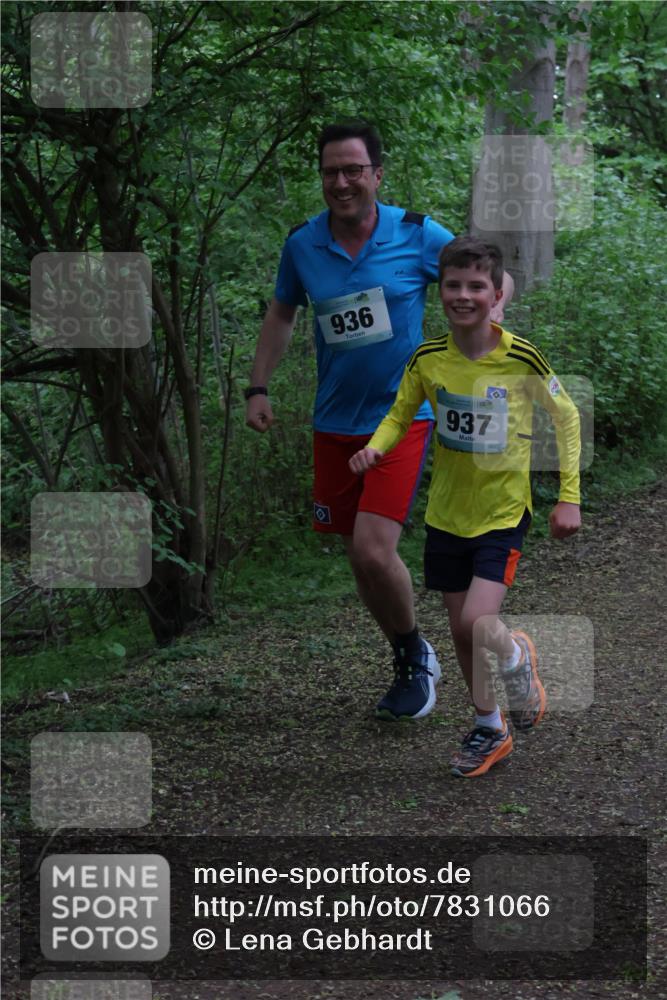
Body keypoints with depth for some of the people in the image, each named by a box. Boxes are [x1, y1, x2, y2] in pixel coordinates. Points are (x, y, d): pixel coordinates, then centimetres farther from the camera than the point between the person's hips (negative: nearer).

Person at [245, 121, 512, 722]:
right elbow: (282, 314, 16)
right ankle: (413, 664, 30)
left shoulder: (417, 235, -9)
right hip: (335, 424, 4)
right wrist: (258, 387, 7)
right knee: (361, 559, 8)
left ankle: (416, 659, 9)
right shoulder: (302, 244, 0)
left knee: (374, 550, -17)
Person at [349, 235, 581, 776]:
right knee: (461, 631, 11)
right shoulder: (427, 358, -7)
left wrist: (569, 497, -4)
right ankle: (490, 730, 31)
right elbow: (399, 416, 7)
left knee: (476, 624, -18)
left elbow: (566, 417, -2)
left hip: (503, 512, -4)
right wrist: (375, 448, -15)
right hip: (447, 512, 4)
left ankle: (518, 658, 17)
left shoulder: (523, 357, -15)